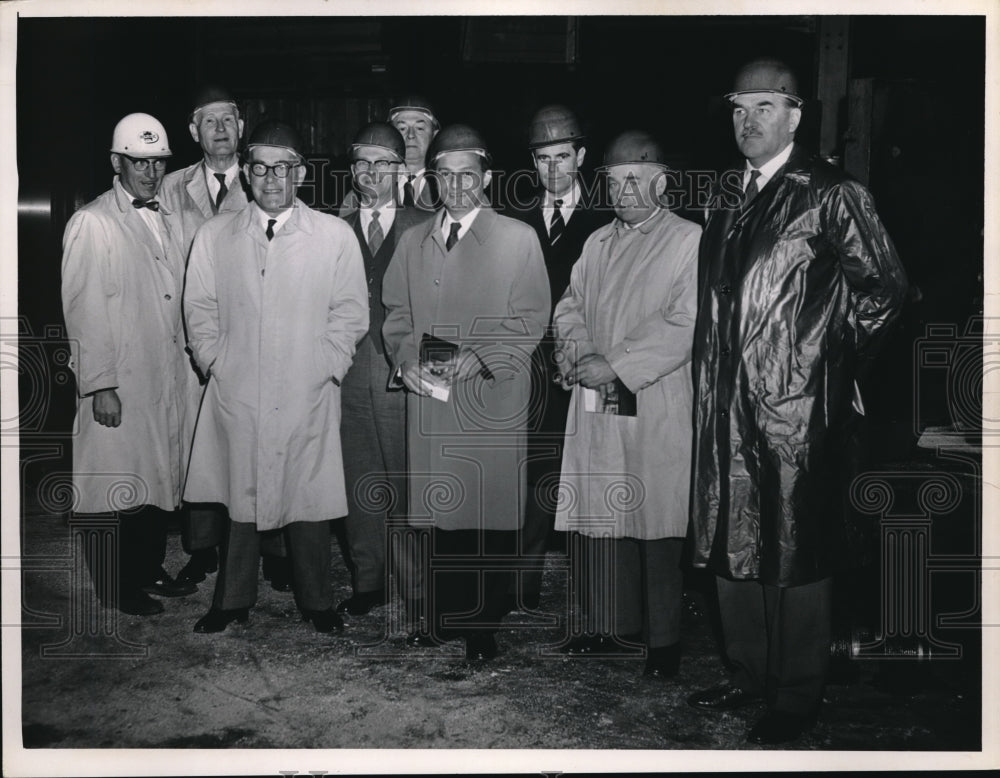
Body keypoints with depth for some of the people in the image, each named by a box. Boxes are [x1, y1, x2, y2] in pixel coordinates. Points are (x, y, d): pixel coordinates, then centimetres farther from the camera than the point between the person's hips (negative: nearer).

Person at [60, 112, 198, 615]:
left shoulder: (164, 220, 14)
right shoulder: (92, 224, -7)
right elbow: (83, 310, -11)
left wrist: (189, 365, 11)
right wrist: (100, 385, -15)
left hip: (169, 379, 7)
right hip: (121, 384, -7)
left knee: (160, 479, 13)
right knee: (118, 486, 1)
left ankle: (150, 570, 27)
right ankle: (118, 587, 14)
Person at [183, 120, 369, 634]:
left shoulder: (334, 235, 3)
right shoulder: (214, 235, 8)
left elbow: (351, 311, 4)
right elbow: (200, 308, 11)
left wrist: (325, 365, -4)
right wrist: (214, 362, 0)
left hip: (307, 395, -1)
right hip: (235, 393, 1)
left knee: (308, 496, 3)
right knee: (239, 495, 5)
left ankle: (316, 601, 18)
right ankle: (233, 601, 19)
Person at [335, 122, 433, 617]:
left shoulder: (425, 229, 5)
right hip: (351, 373, 3)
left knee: (409, 482, -1)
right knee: (359, 482, 7)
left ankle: (416, 584, 10)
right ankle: (367, 581, 19)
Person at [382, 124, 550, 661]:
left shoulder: (518, 239, 3)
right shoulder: (414, 241, 16)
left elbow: (529, 320, -3)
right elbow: (396, 311, 16)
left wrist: (477, 359, -15)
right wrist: (406, 357, -3)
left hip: (492, 397, -3)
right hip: (428, 397, 3)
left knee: (490, 513, -2)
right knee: (441, 510, 6)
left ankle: (483, 626, 9)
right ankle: (442, 616, 18)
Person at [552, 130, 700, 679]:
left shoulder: (688, 241, -4)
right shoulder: (597, 243, 16)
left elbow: (685, 325, -13)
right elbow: (568, 306, 15)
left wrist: (616, 365, -14)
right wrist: (582, 354, -6)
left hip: (657, 407, -5)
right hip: (597, 406, 6)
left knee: (656, 521, -1)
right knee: (602, 517, 9)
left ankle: (663, 639, 9)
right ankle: (612, 625, 22)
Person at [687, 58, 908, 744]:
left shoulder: (832, 195, -7)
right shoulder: (729, 198, 13)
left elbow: (884, 287, -4)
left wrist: (837, 355, 0)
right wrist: (713, 383, 12)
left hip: (797, 406, -6)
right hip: (728, 404, 7)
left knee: (797, 554, 2)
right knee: (731, 543, 13)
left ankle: (799, 695, 17)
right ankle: (750, 675, 30)